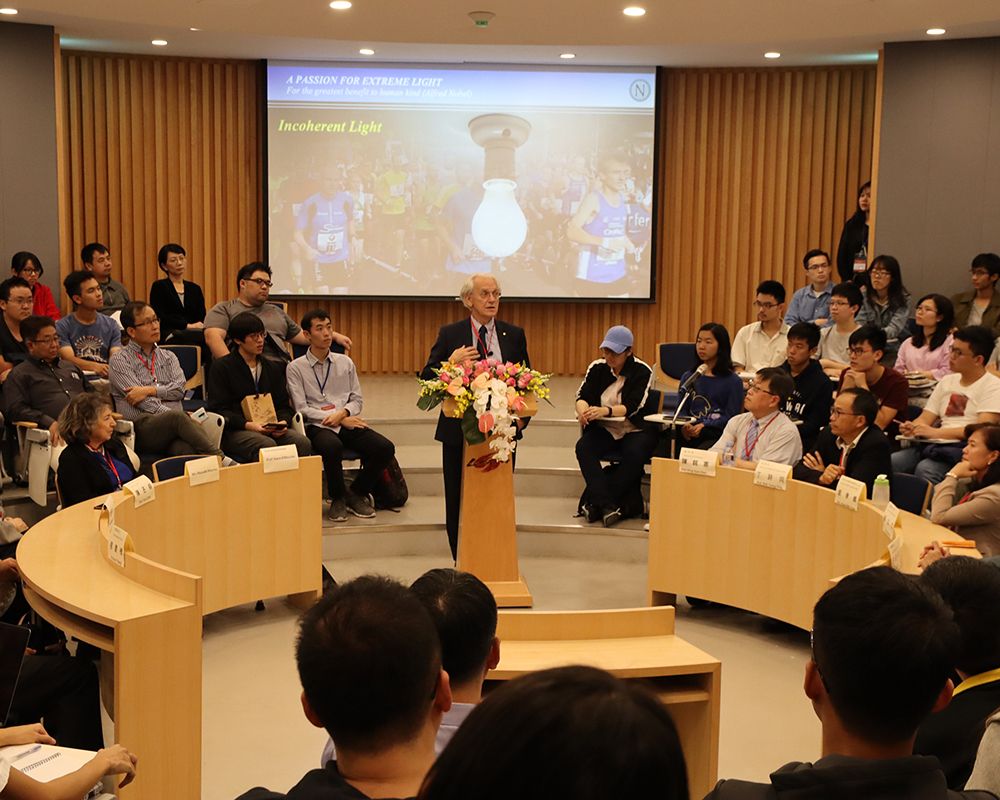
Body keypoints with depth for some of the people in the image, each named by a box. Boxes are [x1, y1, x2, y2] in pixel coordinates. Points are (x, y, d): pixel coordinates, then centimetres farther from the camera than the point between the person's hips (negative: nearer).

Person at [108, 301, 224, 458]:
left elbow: (179, 389, 9)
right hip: (143, 426, -4)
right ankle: (219, 458, -38)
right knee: (178, 417, -36)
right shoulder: (120, 360, 8)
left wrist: (150, 390, -7)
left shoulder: (168, 357, 25)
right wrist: (180, 416, -13)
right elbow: (143, 402, -4)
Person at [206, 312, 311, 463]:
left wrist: (283, 422, -6)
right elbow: (218, 409, -3)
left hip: (269, 429, 5)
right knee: (268, 445, -35)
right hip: (234, 432, -4)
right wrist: (248, 425, -18)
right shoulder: (221, 367, 4)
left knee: (302, 442, -24)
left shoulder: (273, 368, 20)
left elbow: (283, 405, 18)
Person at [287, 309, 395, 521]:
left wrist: (343, 413, -9)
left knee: (385, 448, -21)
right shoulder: (296, 368, 3)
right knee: (332, 446, -39)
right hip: (317, 426, -4)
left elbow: (357, 400, 14)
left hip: (347, 422, 4)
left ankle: (356, 493, 4)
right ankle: (337, 498, -11)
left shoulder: (345, 363, 16)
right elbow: (302, 409, -4)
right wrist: (338, 420, -11)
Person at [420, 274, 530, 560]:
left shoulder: (514, 335, 6)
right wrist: (450, 364, -22)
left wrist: (523, 416, -3)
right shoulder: (450, 334, 0)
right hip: (459, 431, -1)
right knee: (458, 501, 6)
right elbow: (427, 377, -3)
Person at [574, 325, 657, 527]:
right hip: (604, 429, 3)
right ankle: (607, 505, -35)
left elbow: (632, 407, -17)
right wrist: (583, 410, -27)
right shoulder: (597, 368, 6)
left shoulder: (642, 371, -6)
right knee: (583, 447, -28)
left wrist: (605, 411, -35)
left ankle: (597, 503, -26)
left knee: (634, 455, -35)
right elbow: (582, 395, -2)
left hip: (636, 430, -3)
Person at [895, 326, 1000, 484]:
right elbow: (924, 419, 17)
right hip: (936, 446, 6)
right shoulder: (947, 381, 21)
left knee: (925, 469, -36)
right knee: (889, 462, -22)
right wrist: (911, 428, -8)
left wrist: (936, 432, -22)